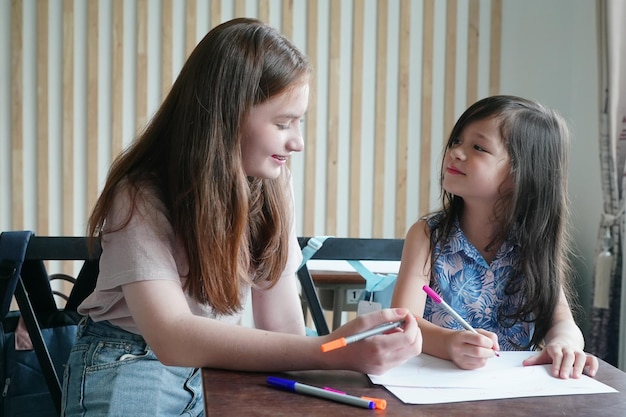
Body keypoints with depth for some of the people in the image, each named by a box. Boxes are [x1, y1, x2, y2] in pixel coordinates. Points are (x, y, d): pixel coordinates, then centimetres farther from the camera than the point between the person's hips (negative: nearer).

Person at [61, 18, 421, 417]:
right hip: (132, 367, -3)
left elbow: (281, 321, -3)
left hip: (221, 364, 4)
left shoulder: (272, 184, -4)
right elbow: (173, 339, -34)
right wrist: (328, 351, -43)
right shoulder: (140, 196, -21)